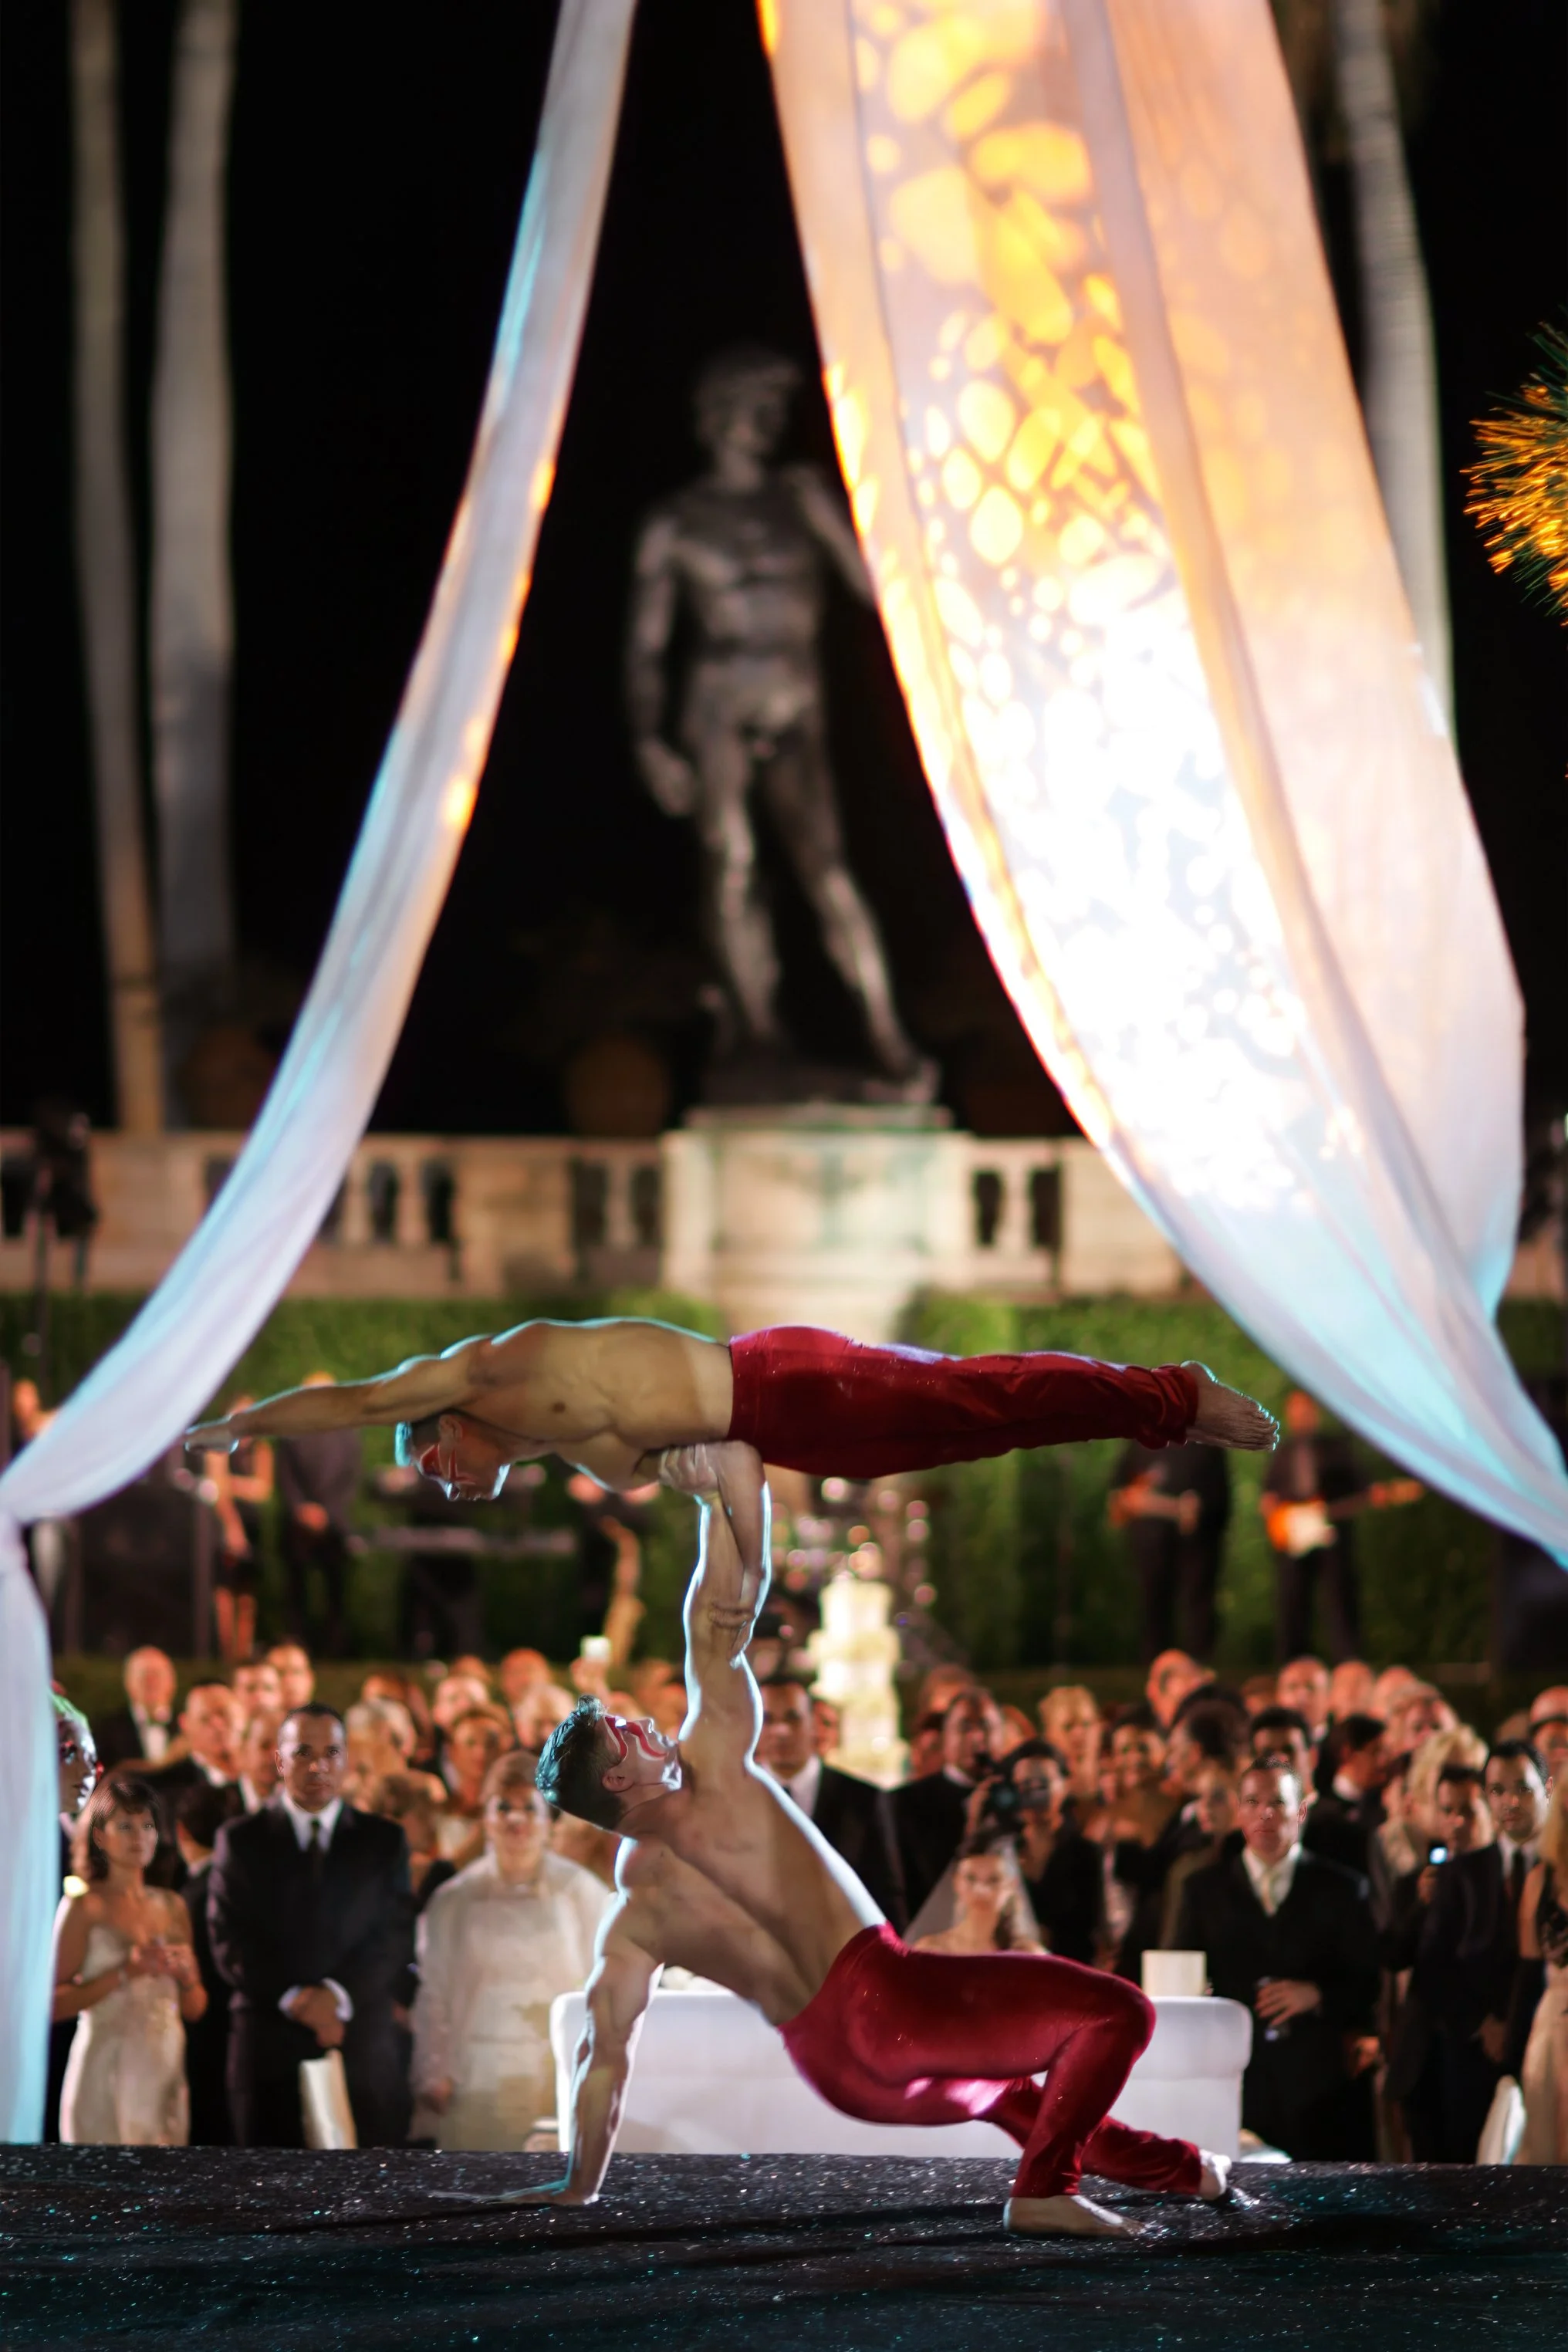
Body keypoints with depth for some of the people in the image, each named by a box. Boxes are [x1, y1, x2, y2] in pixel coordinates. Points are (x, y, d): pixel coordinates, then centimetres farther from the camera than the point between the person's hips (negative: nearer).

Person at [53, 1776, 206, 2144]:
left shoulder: (172, 1907, 13)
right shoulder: (83, 1907, -3)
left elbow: (194, 2010, 17)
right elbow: (56, 2003, -12)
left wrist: (186, 1976, -3)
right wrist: (125, 1973, -17)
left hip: (165, 2073, 5)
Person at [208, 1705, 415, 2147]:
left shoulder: (384, 1841, 13)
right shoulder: (242, 1841, 10)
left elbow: (395, 1940, 3)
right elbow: (231, 1945, 1)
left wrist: (338, 1995, -13)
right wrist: (293, 1999, -12)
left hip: (364, 2056, 1)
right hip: (269, 2055, 0)